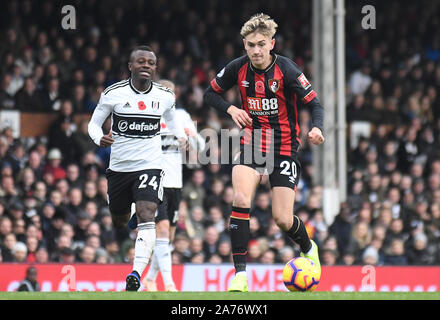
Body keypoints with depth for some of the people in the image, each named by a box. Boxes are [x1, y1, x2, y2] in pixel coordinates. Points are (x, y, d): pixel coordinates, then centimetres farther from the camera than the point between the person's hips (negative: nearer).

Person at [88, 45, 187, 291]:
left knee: (146, 216, -22)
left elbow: (172, 119, 22)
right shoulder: (113, 94, -6)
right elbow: (94, 123, 3)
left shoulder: (165, 96, 2)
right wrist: (100, 138, -19)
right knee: (119, 224, 14)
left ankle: (136, 273, -31)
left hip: (150, 166, -1)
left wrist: (182, 136, 3)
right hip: (119, 167, 1)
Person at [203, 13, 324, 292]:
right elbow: (210, 93, 10)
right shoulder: (238, 69, -5)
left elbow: (315, 104, -14)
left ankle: (309, 249, 32)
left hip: (284, 147, -2)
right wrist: (231, 109, -10)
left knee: (283, 219, -4)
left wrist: (316, 128, -35)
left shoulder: (286, 70, -16)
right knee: (241, 199, -21)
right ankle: (240, 276, -19)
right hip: (251, 143, 3)